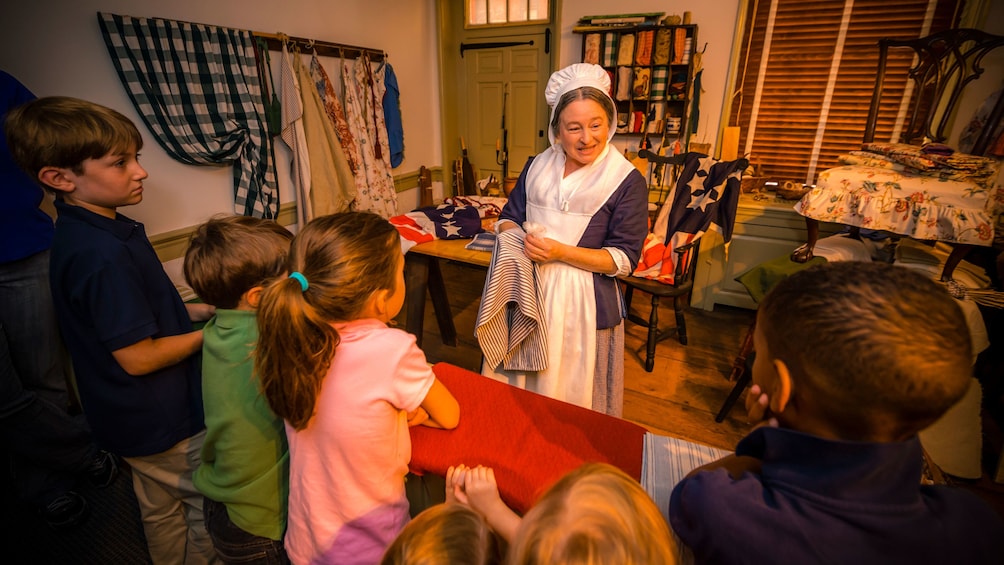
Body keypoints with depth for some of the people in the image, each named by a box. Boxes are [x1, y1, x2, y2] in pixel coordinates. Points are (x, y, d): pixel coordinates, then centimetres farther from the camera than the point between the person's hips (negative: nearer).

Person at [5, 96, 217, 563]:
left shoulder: (81, 231, 1)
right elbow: (137, 357, -26)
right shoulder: (105, 254, -30)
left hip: (136, 418, 9)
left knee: (160, 508, 28)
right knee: (210, 506, 13)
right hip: (165, 420, -9)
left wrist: (200, 309, 1)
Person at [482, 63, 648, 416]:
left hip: (582, 300, -4)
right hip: (528, 289, 5)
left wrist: (561, 253, -22)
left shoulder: (628, 181, -9)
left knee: (572, 392, 11)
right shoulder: (537, 167, 5)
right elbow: (509, 217, 11)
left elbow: (625, 258, -11)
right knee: (519, 379, 19)